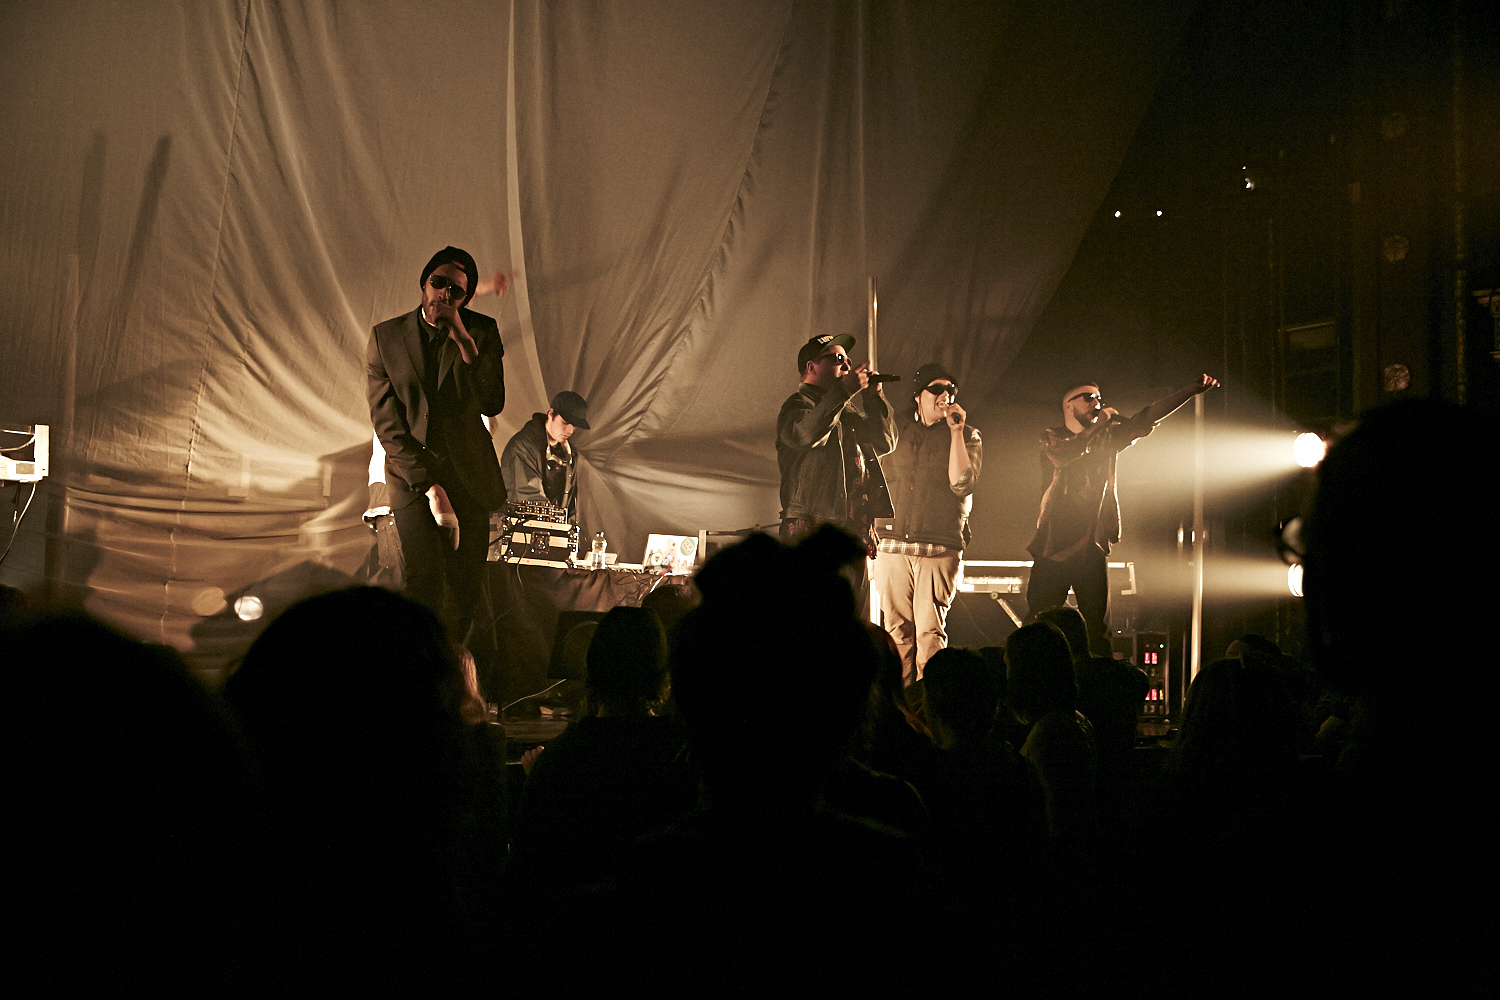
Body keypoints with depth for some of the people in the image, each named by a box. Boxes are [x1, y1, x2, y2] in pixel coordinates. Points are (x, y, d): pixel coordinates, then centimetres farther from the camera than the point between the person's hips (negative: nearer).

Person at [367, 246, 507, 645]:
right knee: (426, 578, -18)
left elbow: (492, 404, -5)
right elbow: (385, 420, -2)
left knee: (464, 587, 3)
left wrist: (465, 342, -16)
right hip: (412, 470, -2)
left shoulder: (482, 332, 4)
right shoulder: (386, 336, 2)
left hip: (468, 473, 2)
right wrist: (427, 484, -11)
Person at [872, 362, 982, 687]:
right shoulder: (898, 434, 17)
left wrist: (955, 431, -7)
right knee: (897, 630, 1)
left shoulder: (967, 436, 9)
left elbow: (962, 483, -7)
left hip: (940, 548, -3)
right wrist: (872, 525, 15)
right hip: (893, 545, 3)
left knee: (929, 631, -10)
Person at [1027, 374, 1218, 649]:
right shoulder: (1051, 438, 6)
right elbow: (1063, 455, -16)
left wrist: (1191, 390, -8)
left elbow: (1146, 419, 3)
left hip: (1092, 546, 2)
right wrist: (1100, 421, -6)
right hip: (1054, 545, -2)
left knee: (1097, 627, -1)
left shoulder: (1107, 437, 13)